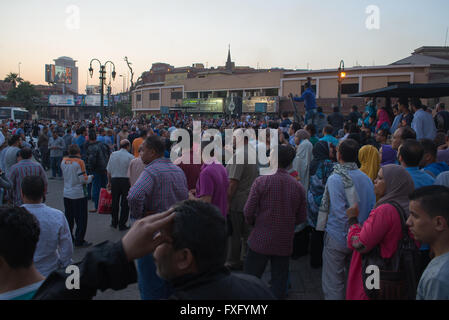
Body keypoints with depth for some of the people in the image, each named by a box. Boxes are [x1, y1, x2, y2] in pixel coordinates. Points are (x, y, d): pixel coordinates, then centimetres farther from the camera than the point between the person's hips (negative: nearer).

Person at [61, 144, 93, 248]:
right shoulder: (79, 162, -16)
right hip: (79, 194, -6)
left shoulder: (63, 161, 1)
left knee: (69, 217, 18)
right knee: (81, 219, 3)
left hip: (67, 194, 6)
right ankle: (79, 241, 6)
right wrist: (90, 177, 3)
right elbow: (84, 179, -16)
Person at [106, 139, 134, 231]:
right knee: (125, 203, 5)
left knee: (115, 202, 15)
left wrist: (109, 182, 16)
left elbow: (108, 170, 7)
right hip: (126, 181, -4)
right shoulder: (130, 157, -9)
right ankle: (122, 225, 9)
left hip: (114, 180, 4)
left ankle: (114, 223, 27)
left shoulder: (113, 154, 3)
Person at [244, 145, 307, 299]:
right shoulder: (298, 186, -3)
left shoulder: (261, 181, -13)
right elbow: (301, 218, 5)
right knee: (279, 283, 14)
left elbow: (248, 212, -11)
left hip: (260, 240, -3)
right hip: (285, 244, 3)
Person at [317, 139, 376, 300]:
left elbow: (339, 212, -21)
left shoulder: (335, 179, -16)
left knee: (333, 283, 5)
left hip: (337, 239, -6)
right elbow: (372, 207, 8)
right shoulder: (366, 178, 2)